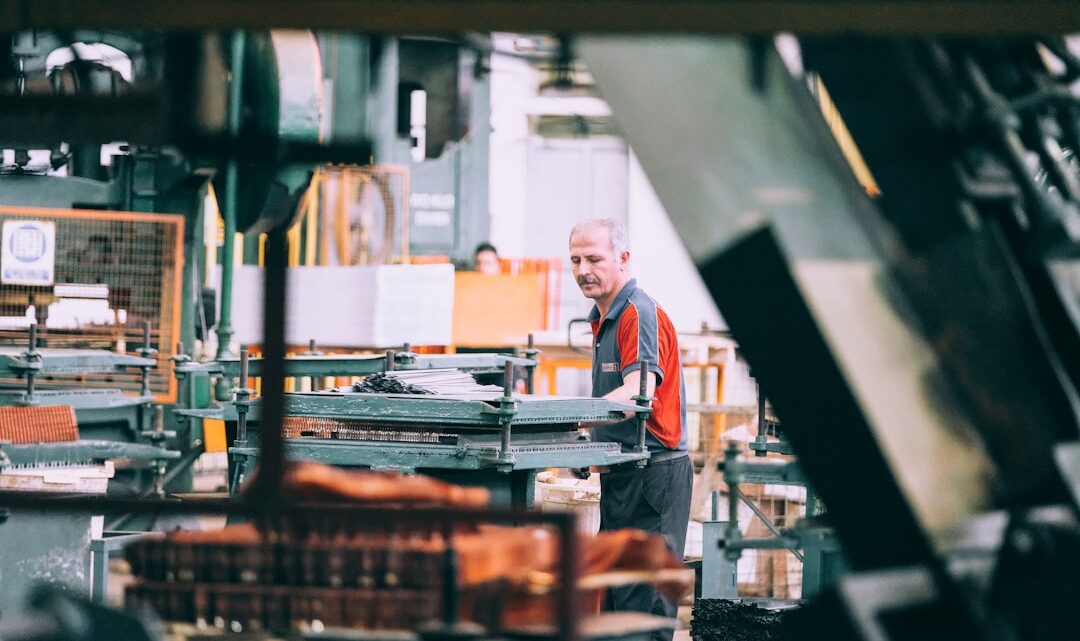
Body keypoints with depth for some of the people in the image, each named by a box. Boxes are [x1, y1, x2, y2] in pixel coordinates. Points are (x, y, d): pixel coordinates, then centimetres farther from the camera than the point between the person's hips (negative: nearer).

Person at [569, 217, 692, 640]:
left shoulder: (640, 314, -14)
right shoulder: (604, 317, 18)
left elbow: (639, 391, -29)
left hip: (652, 474, -10)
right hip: (622, 474, 10)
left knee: (641, 603, -11)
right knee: (611, 595, 12)